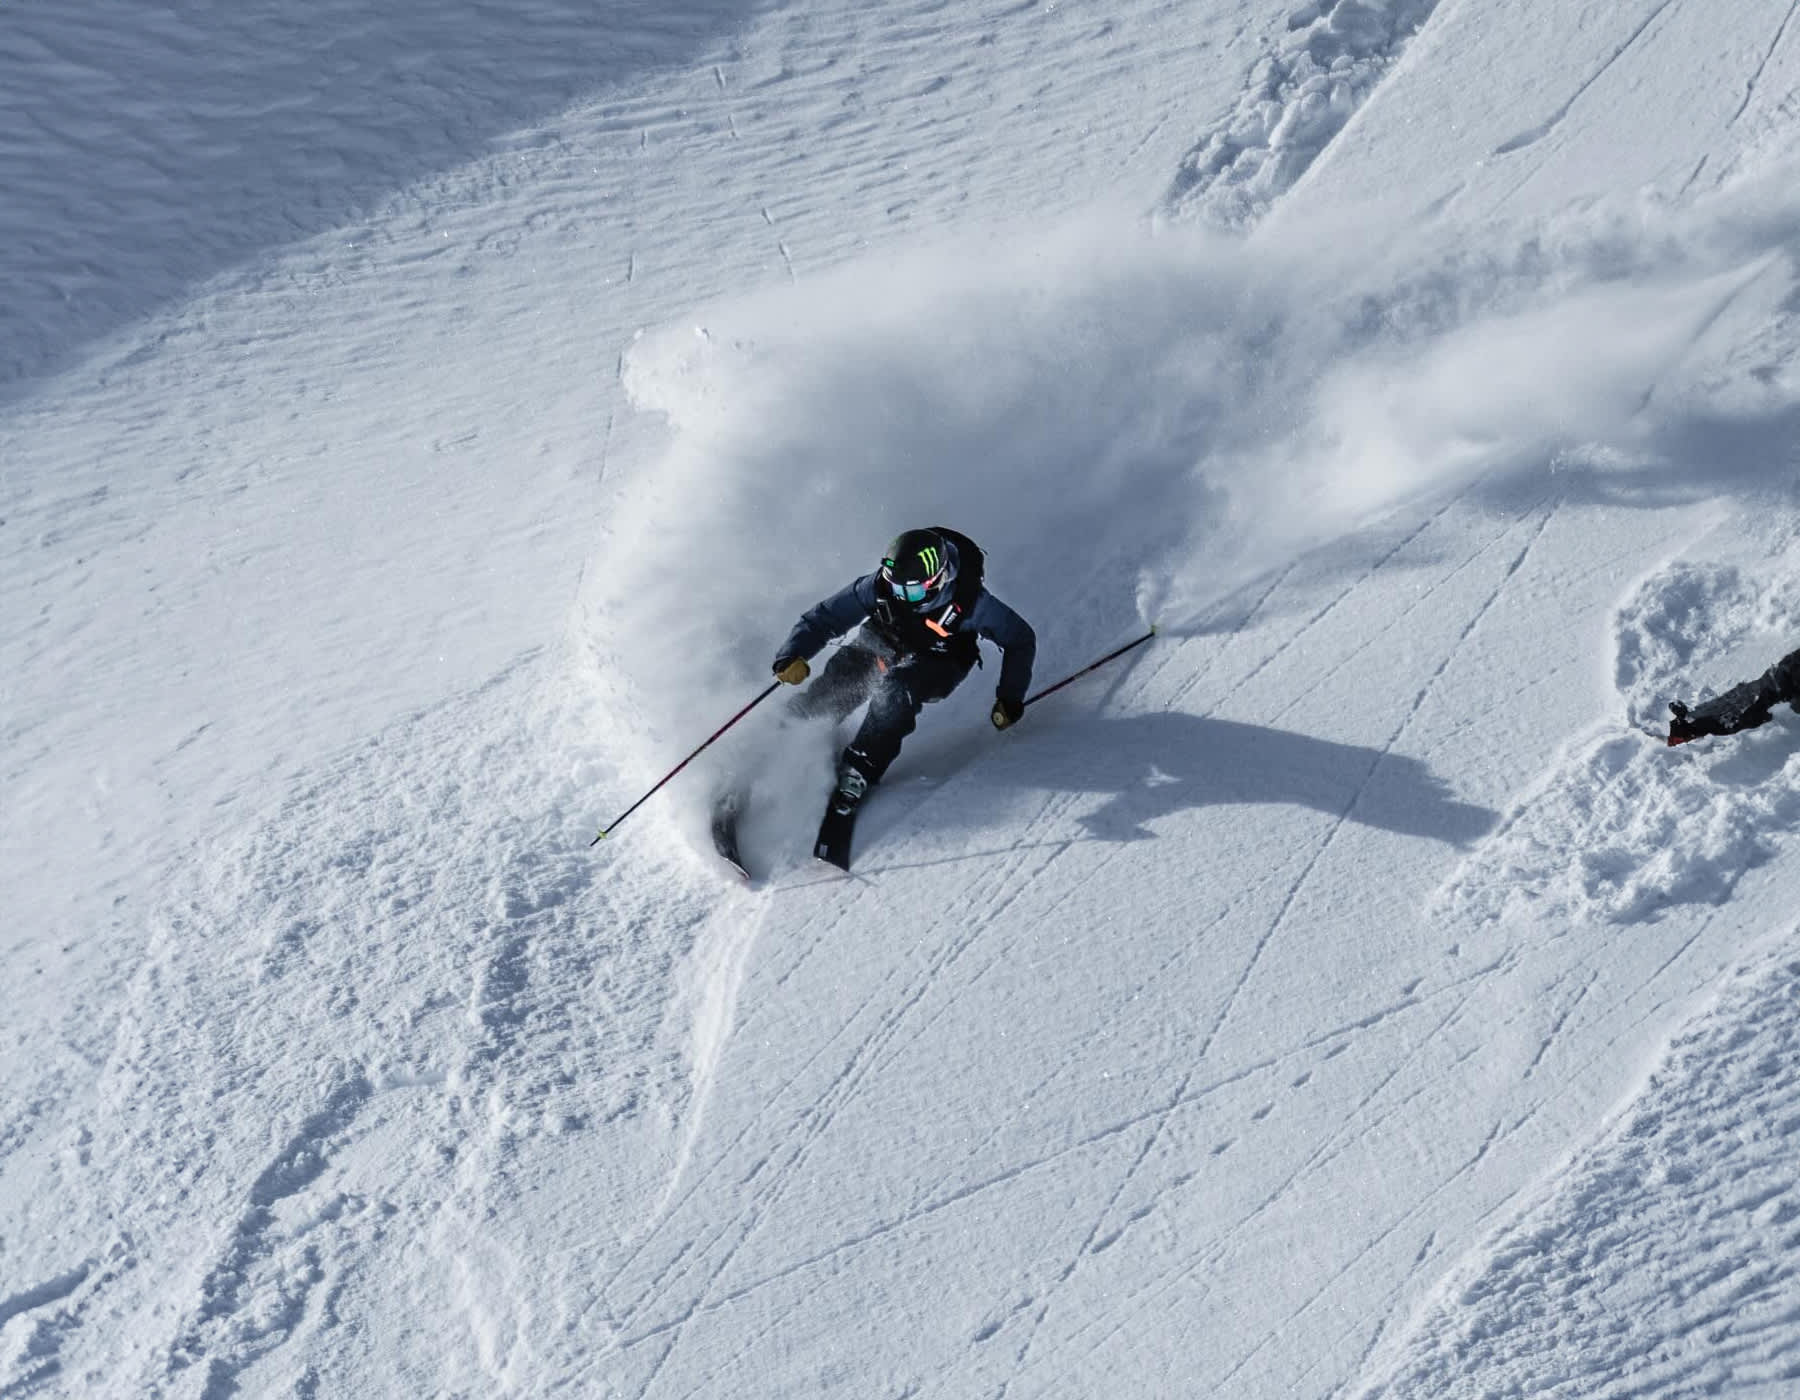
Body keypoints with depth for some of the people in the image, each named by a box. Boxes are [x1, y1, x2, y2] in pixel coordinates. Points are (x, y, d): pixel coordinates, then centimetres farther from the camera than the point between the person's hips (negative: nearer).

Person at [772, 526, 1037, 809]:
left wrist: (1009, 699, -19)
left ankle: (858, 772, -25)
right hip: (881, 645, 3)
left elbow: (1021, 639, -17)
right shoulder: (879, 587, -28)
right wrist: (792, 655, -40)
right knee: (830, 695, -18)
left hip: (938, 663, -3)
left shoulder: (969, 600, -32)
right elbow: (821, 619, -23)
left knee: (895, 690, -35)